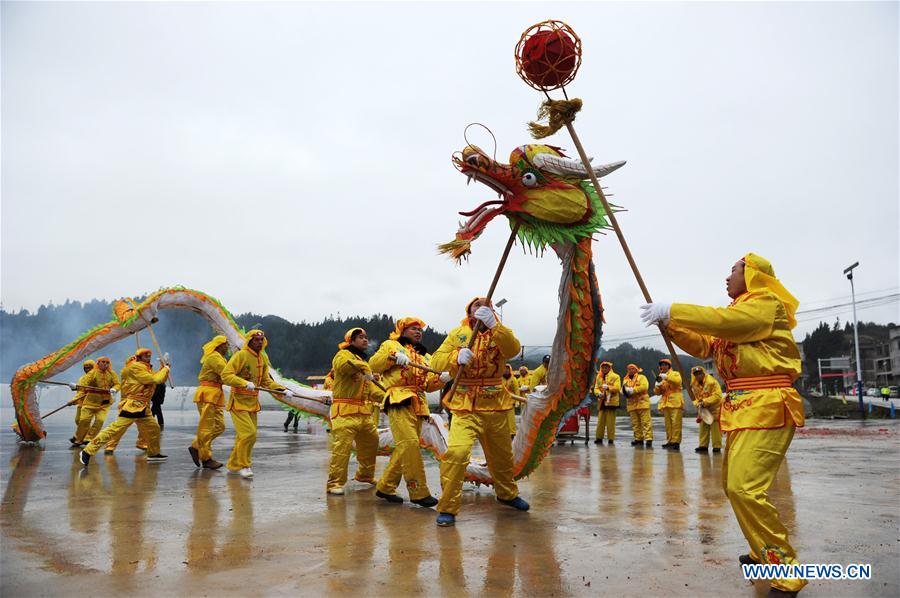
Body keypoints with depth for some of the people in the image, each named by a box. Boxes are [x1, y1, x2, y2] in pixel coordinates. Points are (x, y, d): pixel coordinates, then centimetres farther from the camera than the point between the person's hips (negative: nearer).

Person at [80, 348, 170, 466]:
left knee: (154, 428, 14)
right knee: (115, 429, -16)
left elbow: (159, 380, 20)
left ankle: (153, 454, 27)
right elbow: (154, 380, -16)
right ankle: (88, 452, -13)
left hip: (142, 407, 10)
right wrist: (166, 369, -4)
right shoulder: (135, 367, -10)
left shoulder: (147, 369, 19)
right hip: (131, 405, -10)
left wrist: (162, 369, 8)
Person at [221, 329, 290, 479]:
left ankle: (233, 466, 25)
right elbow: (225, 375, -19)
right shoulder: (240, 355, -13)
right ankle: (243, 465, 2)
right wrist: (245, 383, -31)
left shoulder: (263, 358, 10)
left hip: (253, 402, 7)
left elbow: (266, 380, 14)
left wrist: (283, 390, 3)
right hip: (238, 402, -7)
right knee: (249, 434, -14)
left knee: (244, 436, 12)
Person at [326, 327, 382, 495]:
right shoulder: (343, 354, -5)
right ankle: (334, 483, -10)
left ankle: (365, 475, 35)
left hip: (363, 411, 9)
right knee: (342, 445, -15)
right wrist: (363, 368, -38)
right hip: (345, 410, -9)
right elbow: (343, 364, -30)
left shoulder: (364, 361, 24)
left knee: (371, 441, 17)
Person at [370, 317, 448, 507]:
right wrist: (393, 356, -14)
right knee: (409, 443, -18)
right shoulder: (392, 345, 12)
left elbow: (428, 384, 19)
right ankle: (418, 492, -15)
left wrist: (441, 379, -1)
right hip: (399, 400, -7)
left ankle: (385, 487, 19)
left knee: (404, 448, 6)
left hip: (418, 405, 7)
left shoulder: (425, 356, 28)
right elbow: (374, 365, 0)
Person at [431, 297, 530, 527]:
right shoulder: (458, 333, 2)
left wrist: (493, 325, -34)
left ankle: (507, 494, 46)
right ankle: (447, 508, -6)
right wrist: (456, 357, -24)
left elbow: (513, 350, -21)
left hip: (495, 406, 2)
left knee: (501, 454, 18)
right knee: (456, 452, -20)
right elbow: (436, 361, -4)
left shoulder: (500, 332, 1)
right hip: (464, 406, -2)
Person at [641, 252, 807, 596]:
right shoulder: (739, 314, 22)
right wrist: (670, 324, 7)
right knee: (734, 486, 16)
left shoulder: (767, 304, -6)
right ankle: (765, 552, 32)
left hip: (766, 407, -10)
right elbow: (704, 346, 19)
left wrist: (671, 310, -19)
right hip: (743, 409, 10)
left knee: (745, 489, -18)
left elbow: (723, 320, -22)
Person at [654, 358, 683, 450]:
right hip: (665, 404, 6)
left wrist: (666, 377, -25)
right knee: (668, 424, 5)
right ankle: (670, 441, 10)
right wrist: (657, 385, -4)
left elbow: (678, 380, -20)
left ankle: (676, 442, -9)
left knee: (675, 423, -11)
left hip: (675, 402, -6)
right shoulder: (661, 377, 21)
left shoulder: (675, 374, 5)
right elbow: (657, 392, 15)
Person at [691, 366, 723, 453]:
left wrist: (705, 402, -24)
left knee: (715, 429, -4)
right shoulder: (695, 385, 5)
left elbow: (717, 396, -21)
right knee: (703, 428, 9)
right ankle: (703, 445, 16)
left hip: (714, 409, -7)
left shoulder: (712, 382, -17)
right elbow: (696, 398, 16)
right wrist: (698, 404, -6)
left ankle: (717, 446, 3)